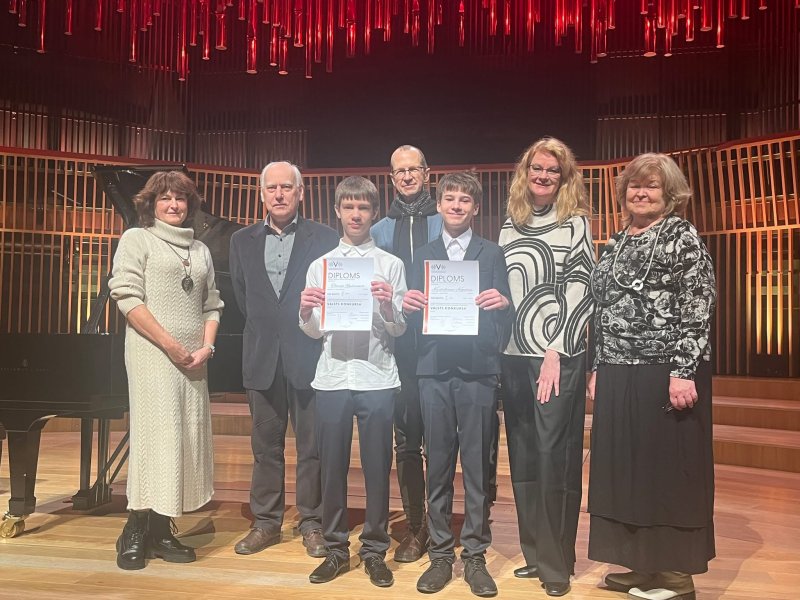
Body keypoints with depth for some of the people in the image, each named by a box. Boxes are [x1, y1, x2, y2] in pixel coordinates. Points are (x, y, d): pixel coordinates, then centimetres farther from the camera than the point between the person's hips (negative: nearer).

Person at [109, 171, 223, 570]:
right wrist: (170, 345, -14)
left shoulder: (200, 250, 17)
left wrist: (206, 346, -4)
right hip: (153, 355, -5)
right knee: (154, 437, -7)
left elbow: (211, 305, 14)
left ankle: (161, 532, 14)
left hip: (192, 360, 5)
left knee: (184, 439, 5)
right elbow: (127, 297, -8)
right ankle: (135, 533, 7)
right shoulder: (136, 239, 3)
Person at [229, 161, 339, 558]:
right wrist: (264, 329, 9)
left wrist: (311, 325, -1)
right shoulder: (242, 241, 10)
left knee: (312, 444, 5)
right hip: (262, 357, 3)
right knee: (265, 444, 11)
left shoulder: (324, 239, 0)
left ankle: (311, 524, 17)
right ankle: (266, 522, 22)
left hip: (308, 355, -3)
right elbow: (242, 297, 14)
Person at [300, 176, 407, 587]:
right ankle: (336, 549, 23)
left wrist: (388, 307, -19)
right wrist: (306, 312, -12)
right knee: (332, 466, 8)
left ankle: (374, 550, 21)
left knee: (377, 466, 6)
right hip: (332, 377, 2)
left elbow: (398, 330, 1)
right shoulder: (320, 265, 9)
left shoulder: (391, 265, 4)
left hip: (376, 377, -1)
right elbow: (314, 332, 9)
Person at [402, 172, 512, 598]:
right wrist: (408, 307, -12)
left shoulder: (491, 254, 7)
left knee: (477, 466, 3)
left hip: (478, 370, -1)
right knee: (437, 466, 7)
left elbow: (504, 319, 1)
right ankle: (440, 554, 18)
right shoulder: (422, 256, 13)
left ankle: (475, 555, 16)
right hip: (434, 370, 2)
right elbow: (413, 319, 9)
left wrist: (502, 303, -20)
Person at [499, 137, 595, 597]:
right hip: (514, 354, 5)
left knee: (555, 456, -1)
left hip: (560, 355, -5)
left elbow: (580, 292, -6)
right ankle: (535, 552, 23)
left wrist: (556, 352, -13)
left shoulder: (575, 223, 1)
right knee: (523, 456, 9)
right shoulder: (510, 226, 14)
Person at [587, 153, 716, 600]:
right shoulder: (617, 244, 16)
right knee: (627, 467, 11)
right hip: (619, 374, 7)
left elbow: (698, 307, -11)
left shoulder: (683, 236, -3)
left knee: (670, 467, 1)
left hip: (666, 371, -7)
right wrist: (599, 368, 14)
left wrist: (683, 371, -19)